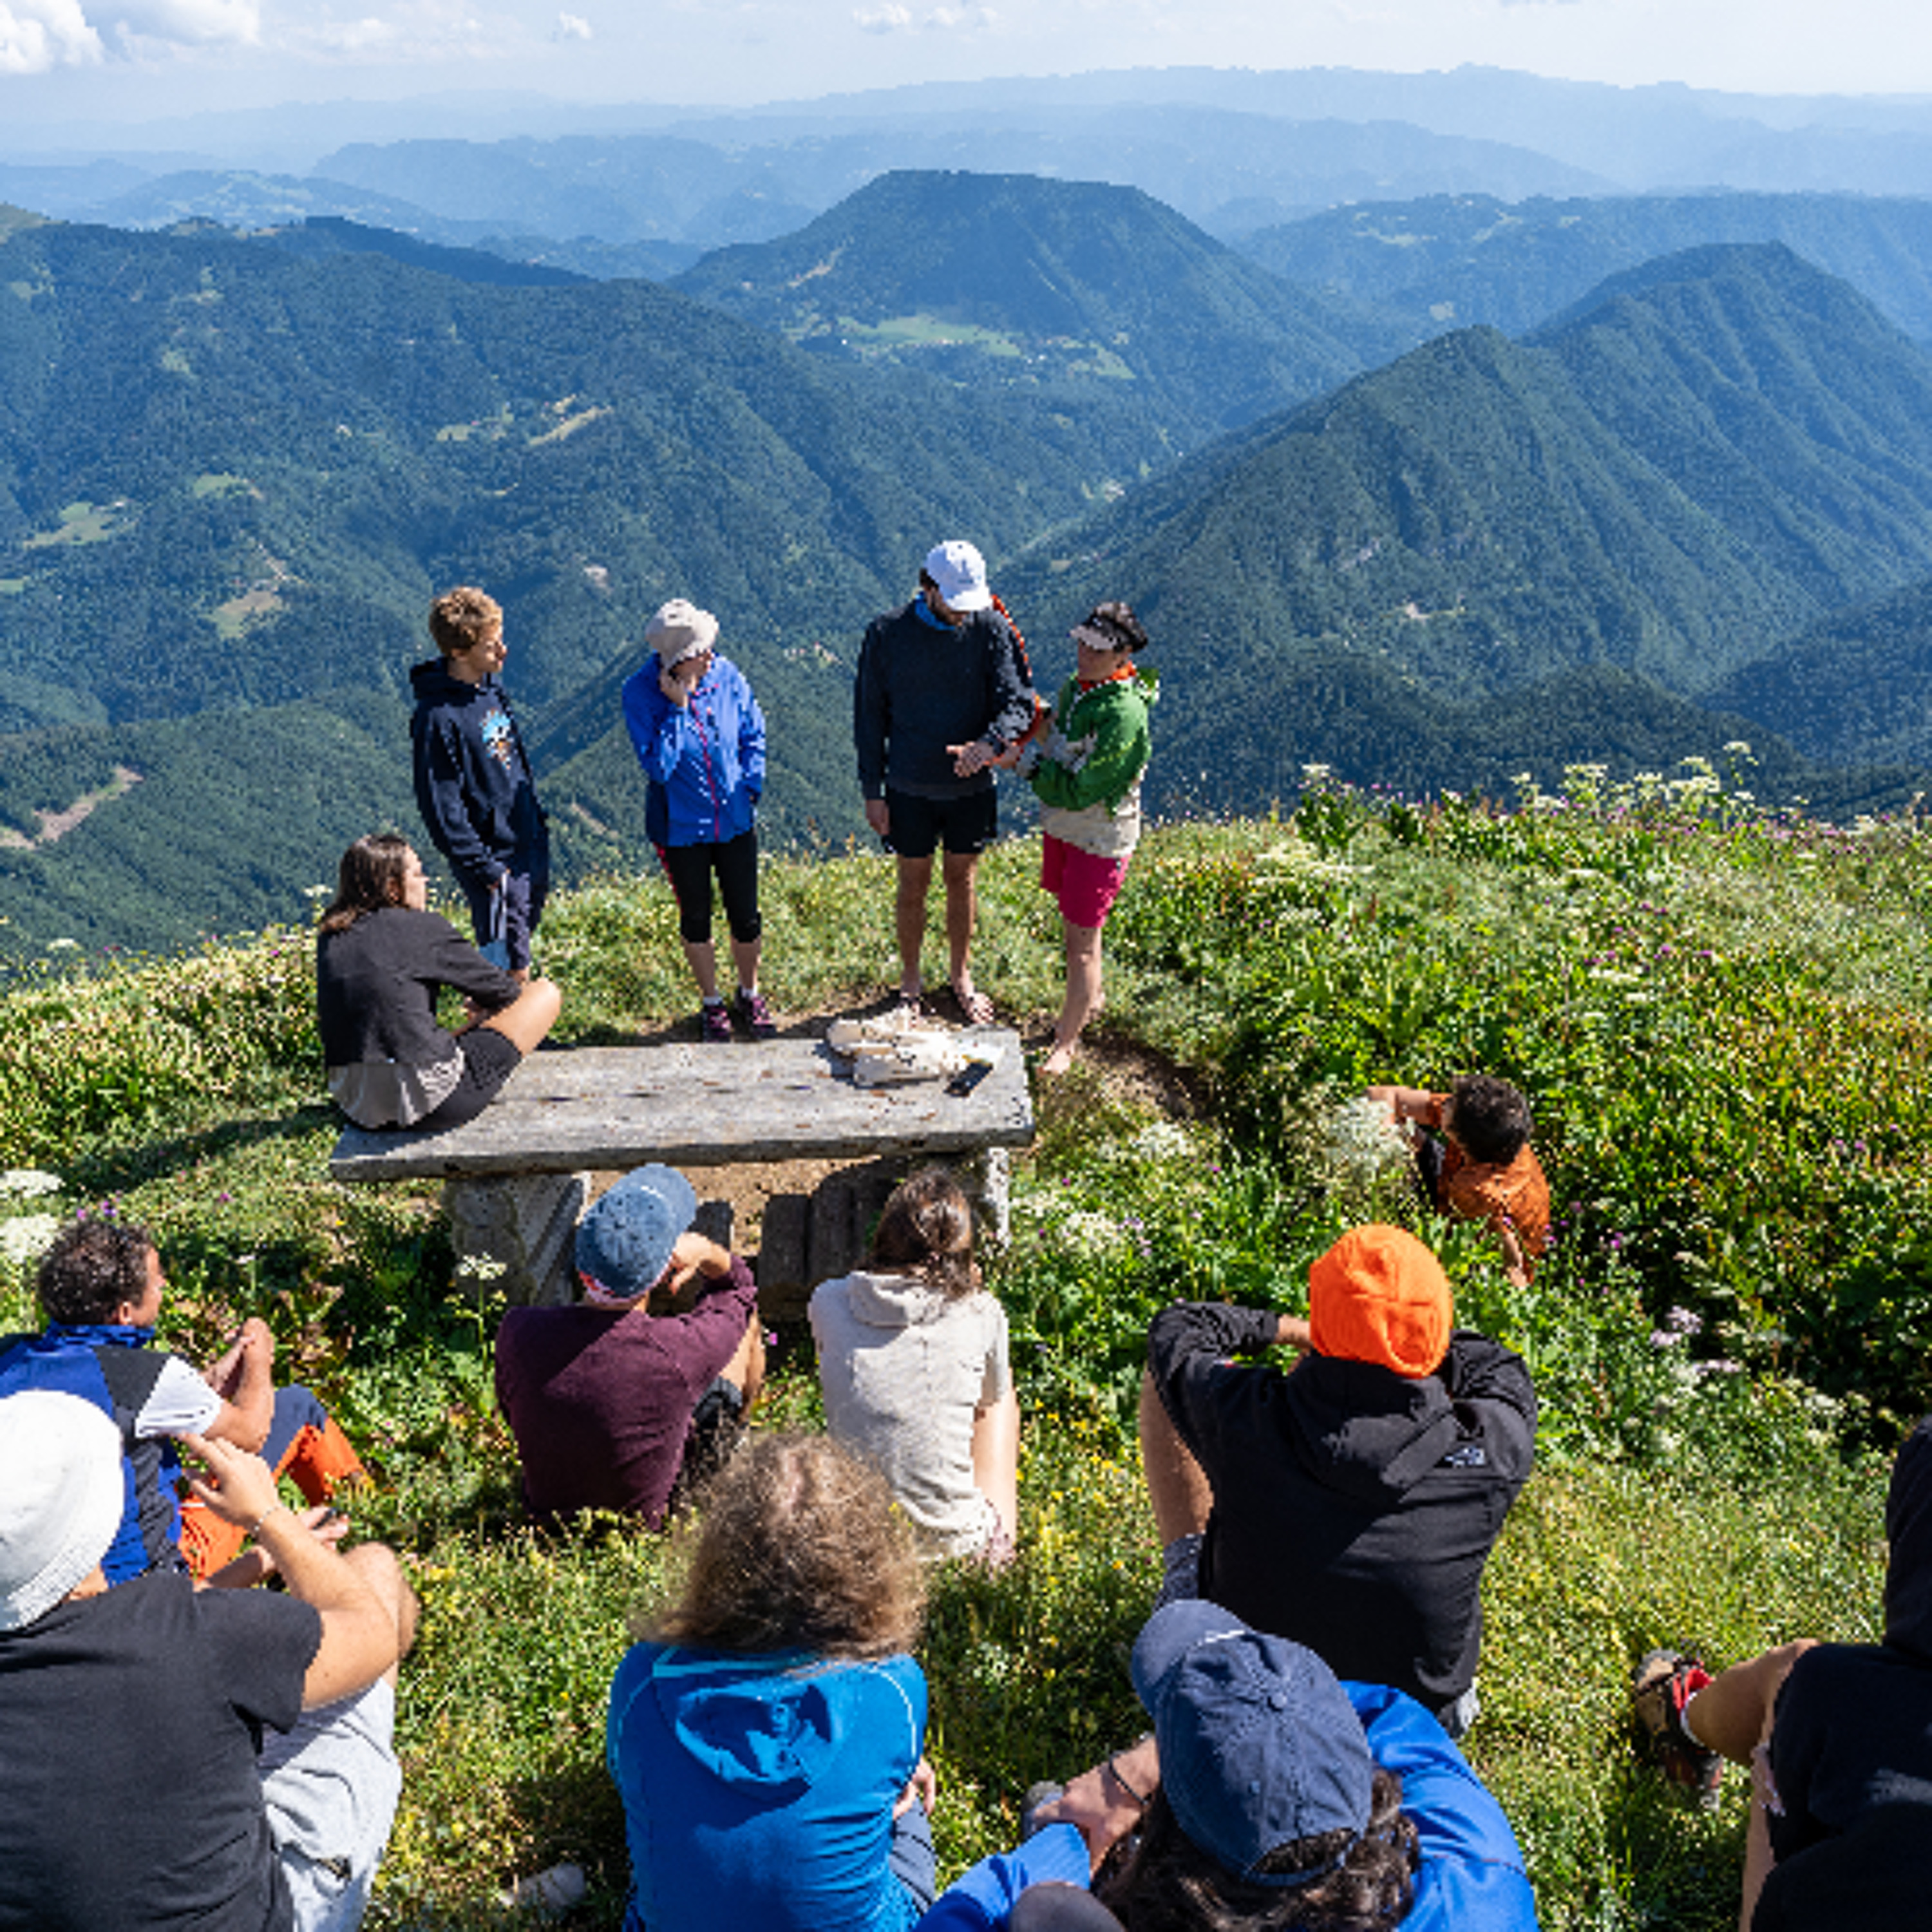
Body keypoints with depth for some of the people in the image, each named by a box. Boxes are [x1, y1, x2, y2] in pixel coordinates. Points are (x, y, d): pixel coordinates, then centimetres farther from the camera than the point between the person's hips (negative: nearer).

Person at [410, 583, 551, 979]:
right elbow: (441, 807, -19)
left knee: (520, 959, 20)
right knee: (507, 966, -2)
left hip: (530, 846, 8)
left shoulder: (490, 687, 4)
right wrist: (484, 868, -18)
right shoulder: (438, 717, -22)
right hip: (495, 859, -8)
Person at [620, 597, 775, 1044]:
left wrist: (750, 790, -4)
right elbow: (658, 766, -21)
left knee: (746, 918, 10)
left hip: (736, 821, 2)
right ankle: (712, 1003, 35)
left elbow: (754, 735, 5)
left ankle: (749, 995, 36)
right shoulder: (640, 693, -17)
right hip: (681, 828, -2)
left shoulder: (726, 675, -9)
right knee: (696, 919, 15)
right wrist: (677, 707, -26)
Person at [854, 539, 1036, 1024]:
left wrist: (989, 743, -34)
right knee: (913, 886, 11)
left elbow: (1019, 701, -13)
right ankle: (910, 980, 31)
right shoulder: (887, 634, -10)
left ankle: (961, 975, 36)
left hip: (971, 786, 1)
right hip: (910, 788, -1)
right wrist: (872, 791, -3)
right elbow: (869, 716, -2)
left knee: (962, 881, 16)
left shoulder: (992, 630, -9)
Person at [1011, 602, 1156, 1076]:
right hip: (1060, 826, 8)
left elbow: (1080, 792, -25)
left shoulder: (1125, 713, -26)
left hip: (1100, 838, -8)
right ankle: (1090, 999, 46)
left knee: (1082, 939, 1)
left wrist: (1031, 764, -14)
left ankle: (1065, 1042, 14)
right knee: (1072, 922, 23)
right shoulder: (1074, 687, 0)